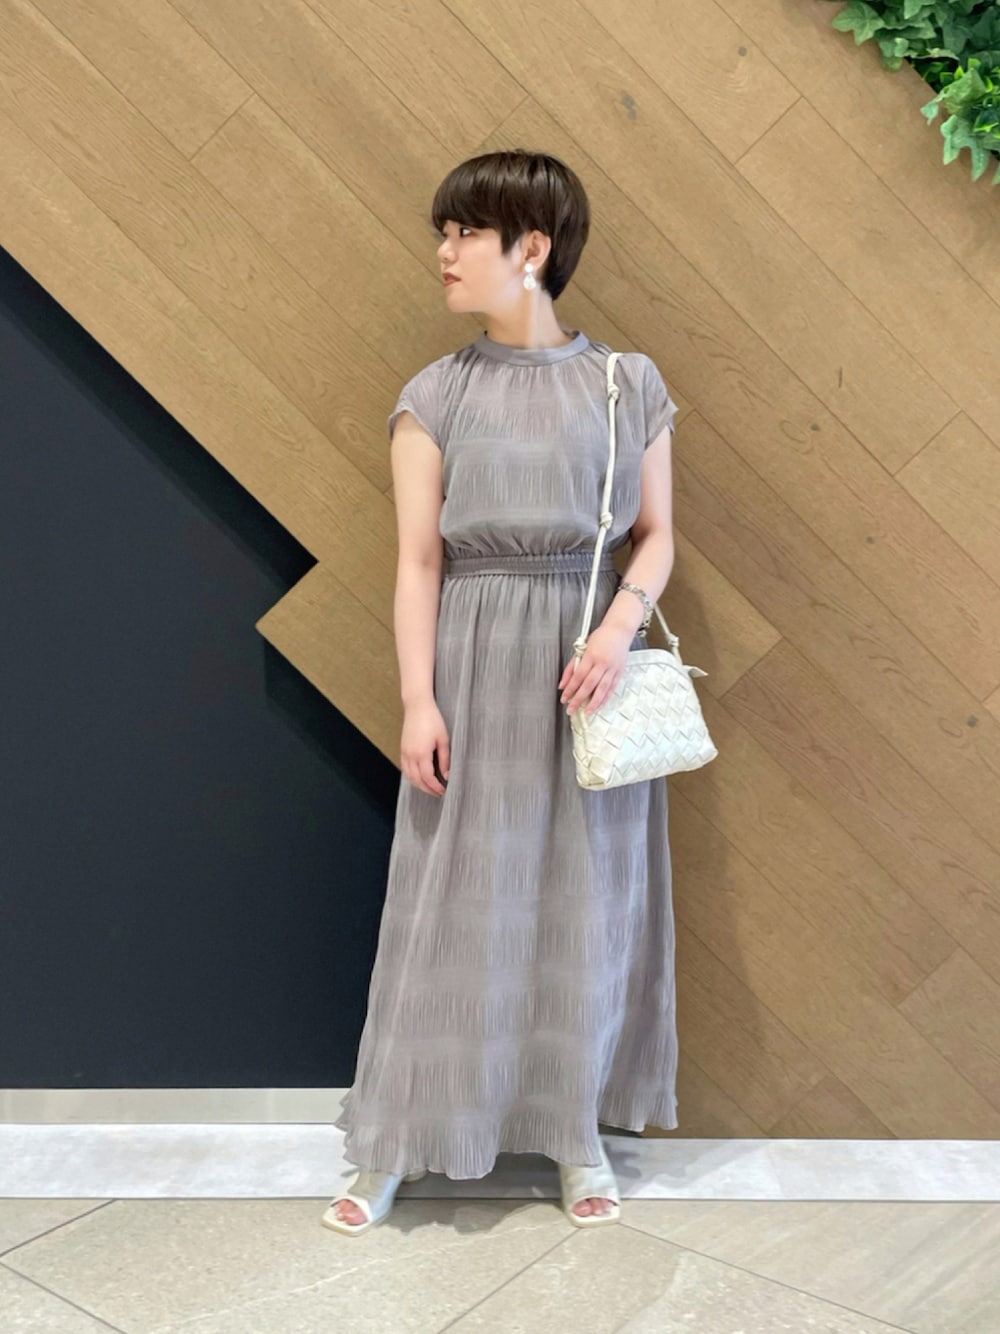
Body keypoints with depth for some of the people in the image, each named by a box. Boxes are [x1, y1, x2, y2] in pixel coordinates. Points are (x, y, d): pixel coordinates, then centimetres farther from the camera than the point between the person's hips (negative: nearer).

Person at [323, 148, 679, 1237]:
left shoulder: (627, 383, 3)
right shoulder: (435, 396, 3)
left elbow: (655, 535, 5)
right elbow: (418, 559, -1)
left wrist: (621, 624, -14)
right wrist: (418, 699, -9)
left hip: (589, 661, 1)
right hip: (475, 663, 0)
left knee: (589, 895, 8)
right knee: (453, 900, 3)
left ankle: (579, 1132, 25)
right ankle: (393, 1145, 17)